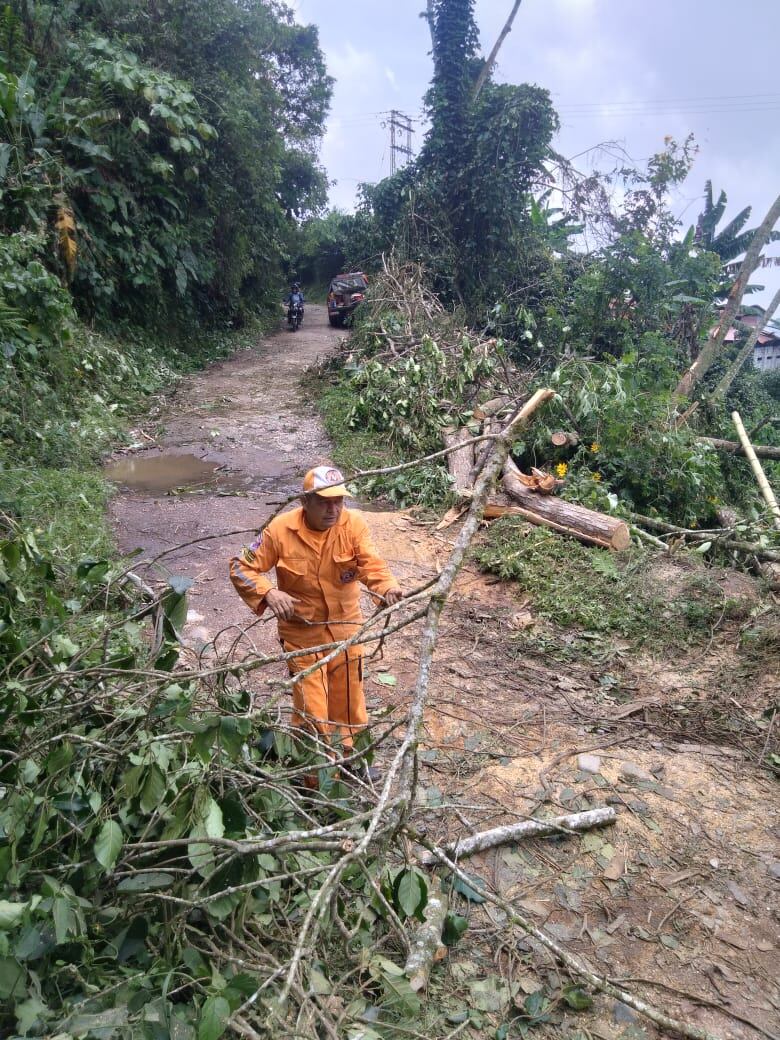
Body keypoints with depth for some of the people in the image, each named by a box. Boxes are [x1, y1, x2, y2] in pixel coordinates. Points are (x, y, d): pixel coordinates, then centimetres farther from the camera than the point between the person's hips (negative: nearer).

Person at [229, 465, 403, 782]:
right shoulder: (281, 530, -18)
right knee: (311, 706, 4)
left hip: (345, 626, 2)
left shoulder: (353, 524, -14)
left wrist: (388, 587, -45)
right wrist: (268, 593, -27)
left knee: (348, 696, 19)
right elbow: (241, 567, -11)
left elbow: (371, 563, -24)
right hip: (301, 630, -2)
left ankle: (350, 756, 45)